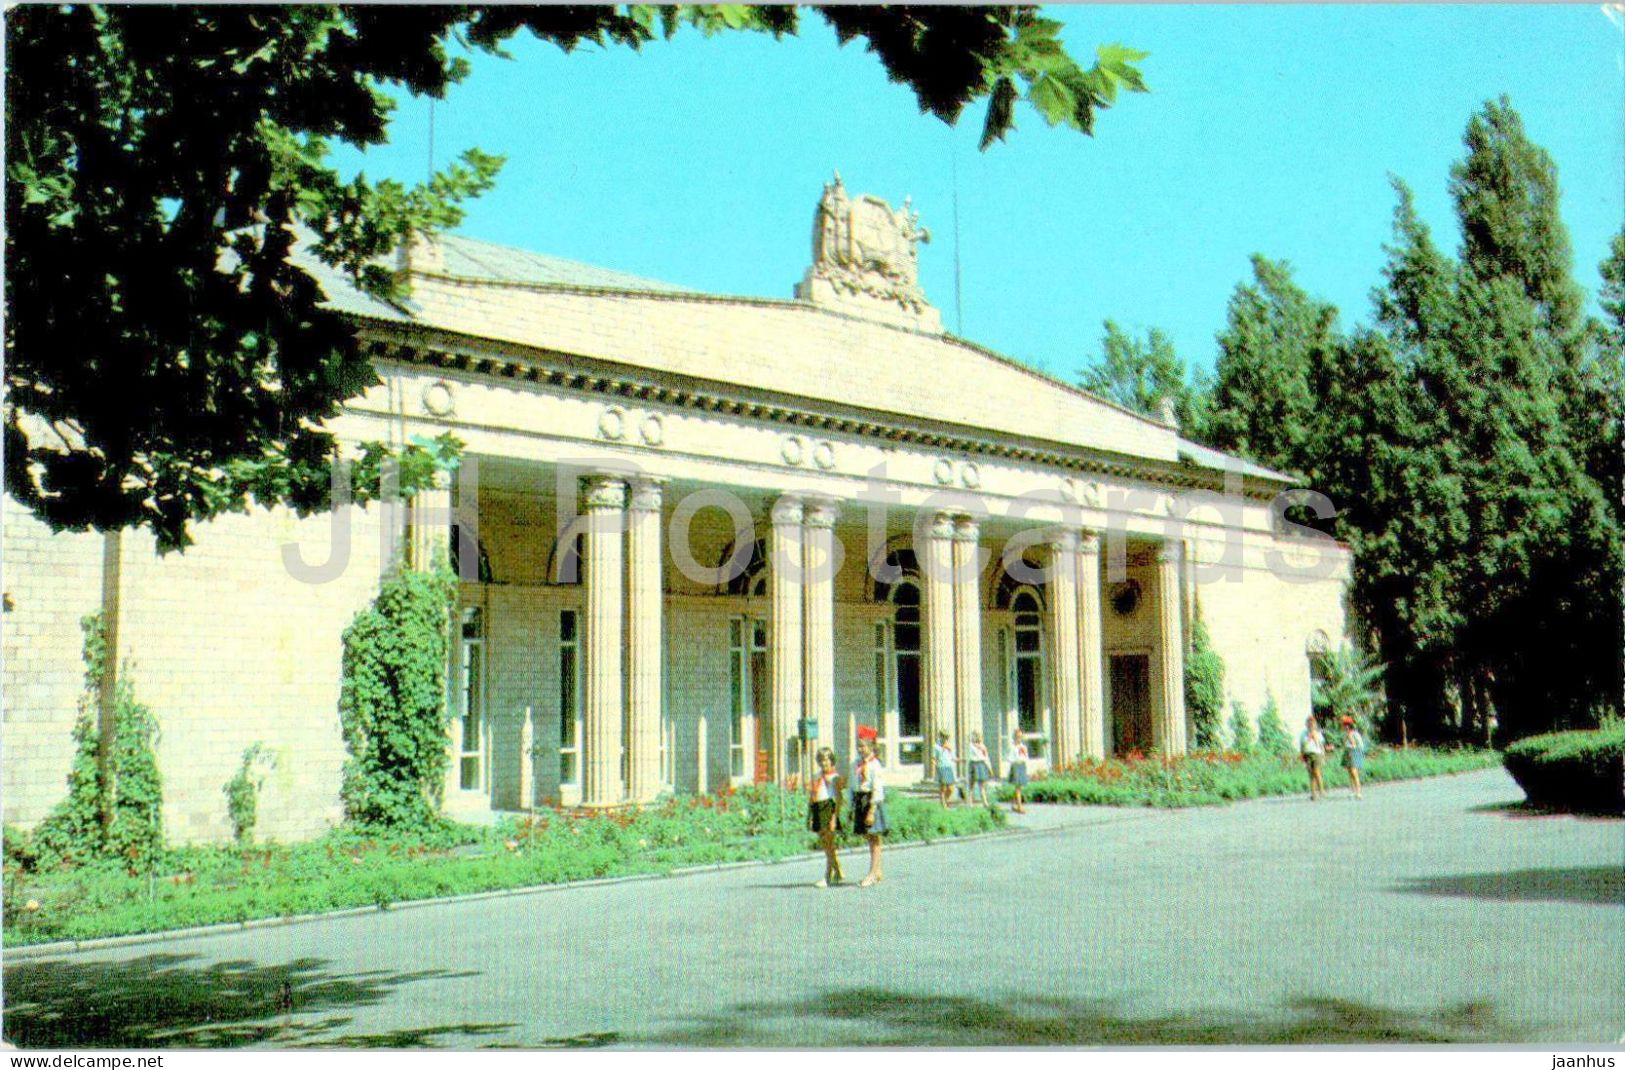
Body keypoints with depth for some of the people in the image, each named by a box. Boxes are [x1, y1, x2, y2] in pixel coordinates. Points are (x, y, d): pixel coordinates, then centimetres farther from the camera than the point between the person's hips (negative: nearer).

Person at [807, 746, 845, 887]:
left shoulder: (835, 777, -3)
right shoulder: (815, 777, 16)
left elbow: (838, 798, -8)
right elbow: (811, 797, 18)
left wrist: (834, 817, -16)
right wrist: (809, 817, 15)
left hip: (828, 808, -7)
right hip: (817, 811, 7)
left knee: (829, 844, -6)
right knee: (824, 844, 11)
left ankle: (827, 877, -3)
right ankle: (838, 873, 22)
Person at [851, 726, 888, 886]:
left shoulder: (875, 764, -12)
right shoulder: (857, 764, 10)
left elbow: (877, 789, -17)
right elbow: (853, 787, 14)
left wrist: (872, 811, -20)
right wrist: (853, 809, 12)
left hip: (872, 801, -8)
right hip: (860, 802, 8)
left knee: (875, 838, -2)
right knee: (870, 838, 14)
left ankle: (872, 874, 0)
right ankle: (878, 871, 24)